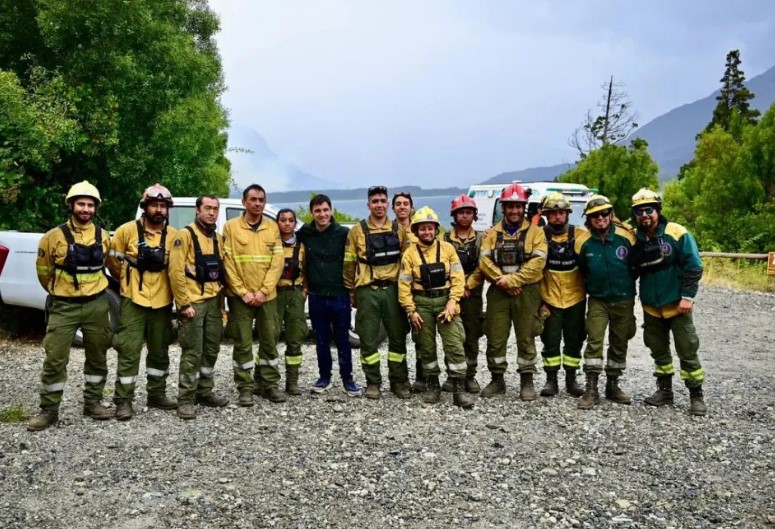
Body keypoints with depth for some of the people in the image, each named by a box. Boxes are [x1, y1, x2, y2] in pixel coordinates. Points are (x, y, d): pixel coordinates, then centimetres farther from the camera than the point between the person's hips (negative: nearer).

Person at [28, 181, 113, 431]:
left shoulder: (103, 236, 2)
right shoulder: (55, 236, -7)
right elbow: (43, 269, 6)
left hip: (97, 305, 3)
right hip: (65, 306, -3)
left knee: (97, 357, 11)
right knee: (55, 359, -3)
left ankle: (93, 402, 25)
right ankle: (49, 410, 9)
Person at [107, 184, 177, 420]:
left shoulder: (173, 235, 0)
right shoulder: (127, 230, -8)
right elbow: (112, 260, 3)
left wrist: (162, 283, 9)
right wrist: (127, 280, 10)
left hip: (162, 301, 4)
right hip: (133, 300, -3)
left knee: (160, 351, 14)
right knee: (129, 351, -2)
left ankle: (157, 394, 28)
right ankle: (123, 401, 7)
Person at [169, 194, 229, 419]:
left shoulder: (219, 239, 14)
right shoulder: (185, 235, -9)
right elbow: (176, 272, -14)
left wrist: (221, 300, 12)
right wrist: (184, 303, -17)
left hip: (214, 301, 7)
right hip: (193, 301, -7)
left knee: (211, 350, 13)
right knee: (192, 353, -5)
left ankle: (205, 392, 25)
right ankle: (186, 399, 4)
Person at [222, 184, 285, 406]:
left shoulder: (273, 227, 5)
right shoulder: (231, 227, -2)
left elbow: (277, 261, 0)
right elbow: (228, 263, -5)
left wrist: (263, 291, -9)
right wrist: (243, 292, -12)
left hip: (267, 295, 3)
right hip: (240, 296, -2)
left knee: (270, 340, 9)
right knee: (243, 343, 3)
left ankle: (269, 383, 21)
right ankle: (245, 387, 13)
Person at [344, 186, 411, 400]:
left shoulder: (399, 230, 7)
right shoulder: (357, 231, 2)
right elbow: (349, 263, 5)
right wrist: (351, 290, 5)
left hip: (393, 289, 2)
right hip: (367, 291, -1)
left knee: (398, 337, 6)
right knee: (368, 339, 3)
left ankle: (399, 381, 18)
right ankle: (373, 383, 14)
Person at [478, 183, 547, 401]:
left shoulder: (535, 232, 4)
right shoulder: (492, 233, 11)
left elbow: (537, 262, -9)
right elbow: (485, 261, -2)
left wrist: (512, 279, -16)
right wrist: (502, 281, -15)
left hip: (526, 293, -2)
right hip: (498, 293, 2)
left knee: (526, 338, 3)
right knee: (495, 338, 4)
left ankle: (527, 381, 14)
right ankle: (497, 380, 17)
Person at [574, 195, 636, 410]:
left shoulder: (626, 237, -10)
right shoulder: (583, 241, -10)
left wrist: (626, 285, 10)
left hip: (623, 300, 1)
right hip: (598, 300, -1)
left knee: (619, 344, 11)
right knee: (594, 342, -12)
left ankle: (612, 385, 26)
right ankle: (591, 389, -7)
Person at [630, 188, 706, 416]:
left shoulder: (677, 233, -11)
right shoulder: (635, 239, 1)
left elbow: (694, 266, -12)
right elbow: (631, 271, 10)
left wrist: (687, 296, -16)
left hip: (677, 305, -4)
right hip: (650, 308, 4)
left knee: (687, 351, 0)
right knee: (659, 351, 14)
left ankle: (696, 396, 11)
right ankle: (664, 391, 28)